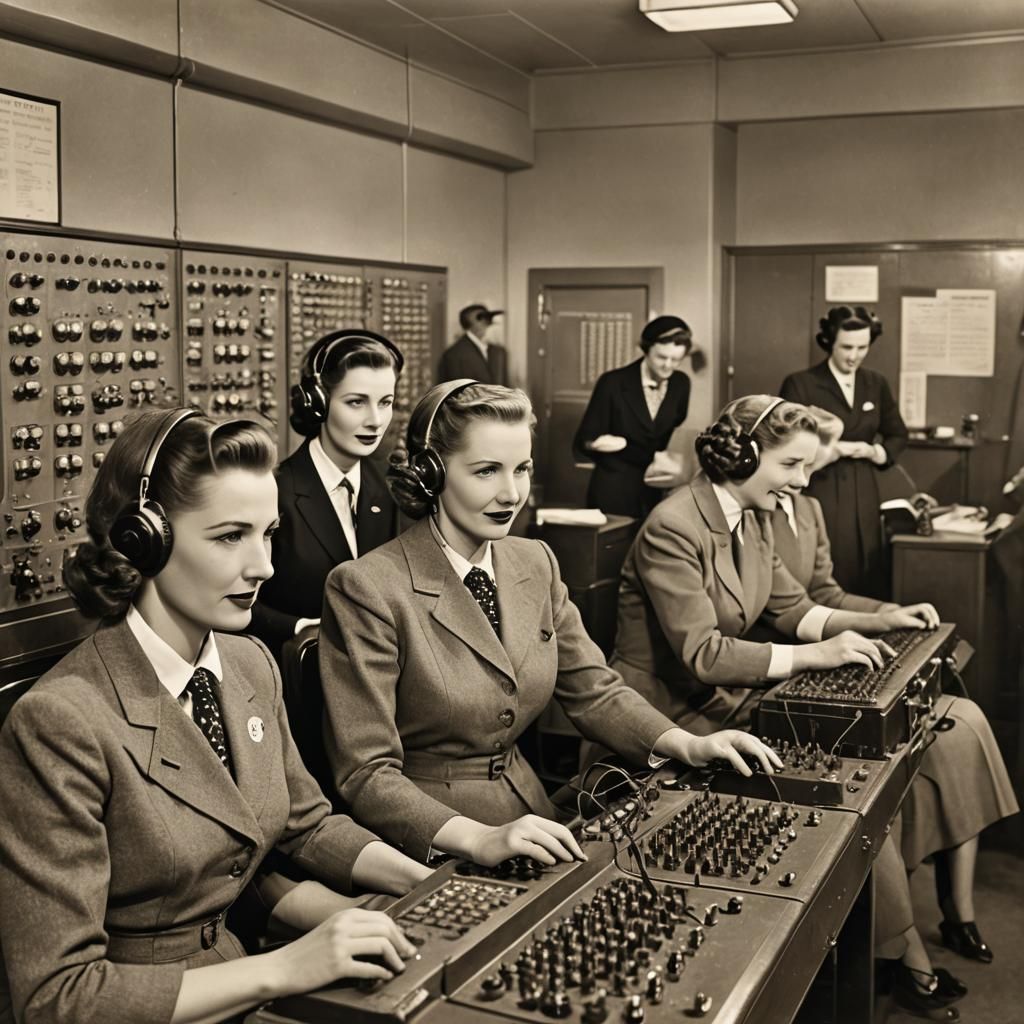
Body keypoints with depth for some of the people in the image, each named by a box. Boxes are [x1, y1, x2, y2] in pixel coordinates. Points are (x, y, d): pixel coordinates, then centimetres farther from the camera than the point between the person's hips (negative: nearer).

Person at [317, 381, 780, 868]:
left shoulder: (535, 563, 6)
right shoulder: (367, 589, -16)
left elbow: (593, 691, 12)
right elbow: (367, 774, -18)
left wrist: (689, 745, -4)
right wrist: (480, 841, -31)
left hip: (527, 814, 7)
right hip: (425, 845, -6)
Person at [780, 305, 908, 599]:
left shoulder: (876, 384, 10)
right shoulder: (800, 384, -5)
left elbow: (898, 436, 20)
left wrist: (874, 451, 0)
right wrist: (834, 448, -15)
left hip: (862, 496, 5)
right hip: (816, 493, -5)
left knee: (865, 584, 5)